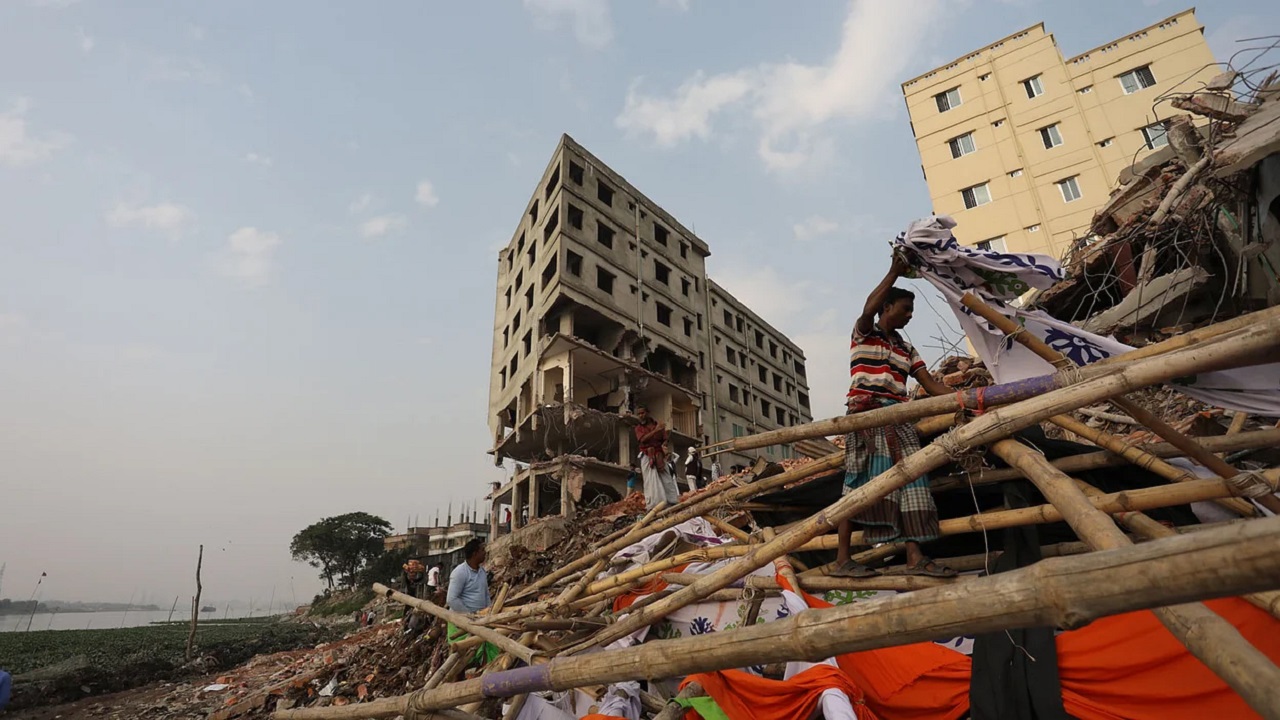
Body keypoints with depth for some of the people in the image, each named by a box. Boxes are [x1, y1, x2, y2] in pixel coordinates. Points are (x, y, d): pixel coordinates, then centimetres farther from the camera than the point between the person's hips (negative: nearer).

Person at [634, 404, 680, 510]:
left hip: (659, 456, 1)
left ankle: (673, 502, -1)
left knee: (667, 479, -2)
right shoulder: (639, 428, 9)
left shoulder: (658, 425, 12)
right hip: (647, 457, -1)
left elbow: (665, 440, 10)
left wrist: (663, 449, -10)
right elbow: (642, 439, -11)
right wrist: (656, 430, -18)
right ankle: (653, 505, -7)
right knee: (651, 481, -5)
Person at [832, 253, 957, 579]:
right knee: (862, 479, -13)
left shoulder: (906, 350, 24)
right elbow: (868, 308, -15)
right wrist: (894, 273, -13)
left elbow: (931, 384, 16)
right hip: (865, 413, -7)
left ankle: (915, 558, -9)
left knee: (909, 476, -6)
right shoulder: (864, 333, 8)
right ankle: (842, 558, -14)